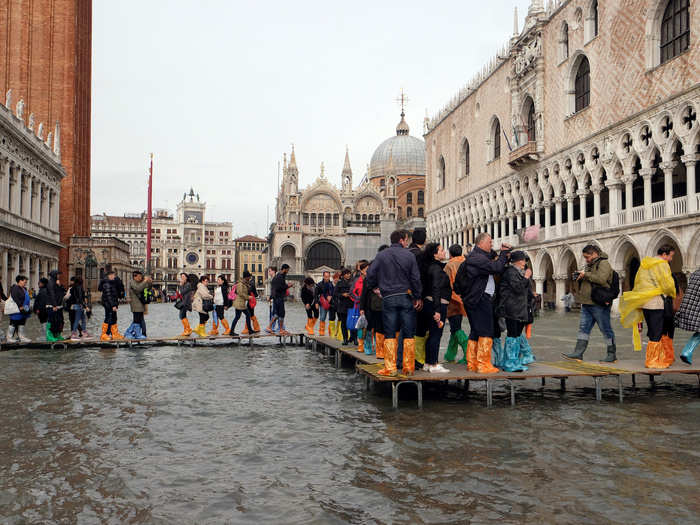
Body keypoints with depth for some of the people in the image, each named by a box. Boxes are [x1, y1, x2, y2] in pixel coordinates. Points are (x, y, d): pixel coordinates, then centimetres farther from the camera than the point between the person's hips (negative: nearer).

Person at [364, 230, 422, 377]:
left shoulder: (381, 255, 1)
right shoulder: (409, 255, -1)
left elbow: (370, 275, 2)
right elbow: (416, 278, -2)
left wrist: (374, 287, 20)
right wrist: (418, 297, 6)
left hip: (388, 298, 1)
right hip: (406, 298, 0)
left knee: (390, 334, 4)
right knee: (409, 334, 6)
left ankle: (390, 368, 3)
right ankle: (409, 367, 9)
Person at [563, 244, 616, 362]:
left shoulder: (603, 264, -10)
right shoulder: (589, 264, 19)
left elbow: (601, 279, -26)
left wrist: (585, 274, -17)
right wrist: (580, 277, 8)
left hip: (599, 304, -9)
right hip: (587, 304, 9)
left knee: (606, 329, 1)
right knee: (583, 328, 6)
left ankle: (611, 354, 11)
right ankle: (578, 352, 7)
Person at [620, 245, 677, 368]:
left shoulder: (644, 264, 16)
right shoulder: (662, 264, -9)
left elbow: (637, 283, 18)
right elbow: (668, 285, -11)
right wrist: (673, 295, 8)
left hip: (643, 303, 8)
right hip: (656, 303, -8)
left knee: (653, 333, 14)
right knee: (656, 334, -3)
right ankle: (652, 361, 0)